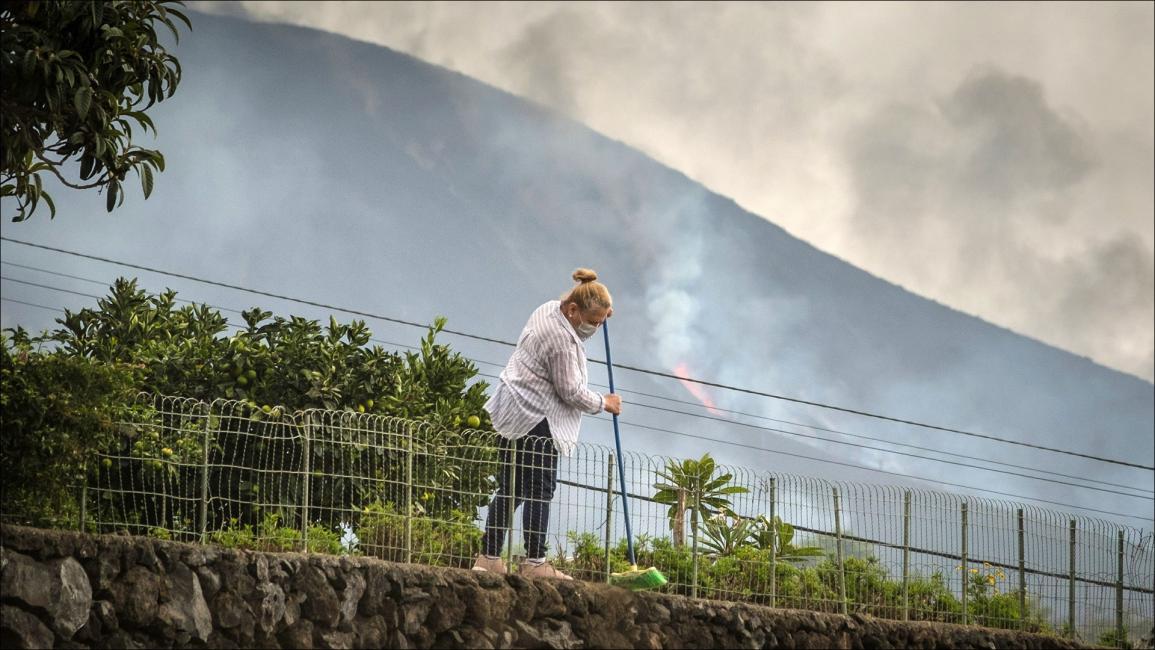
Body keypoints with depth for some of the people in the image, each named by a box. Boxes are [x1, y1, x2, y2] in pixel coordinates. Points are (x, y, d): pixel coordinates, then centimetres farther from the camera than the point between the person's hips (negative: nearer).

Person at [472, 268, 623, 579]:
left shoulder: (550, 309, 9)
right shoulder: (560, 338, -20)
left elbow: (578, 333, 32)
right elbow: (570, 391, -15)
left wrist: (600, 317, 14)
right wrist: (604, 403, 1)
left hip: (514, 413, 10)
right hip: (535, 420, -10)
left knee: (510, 489, 10)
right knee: (539, 491, -8)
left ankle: (489, 557, 10)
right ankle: (534, 562, -10)